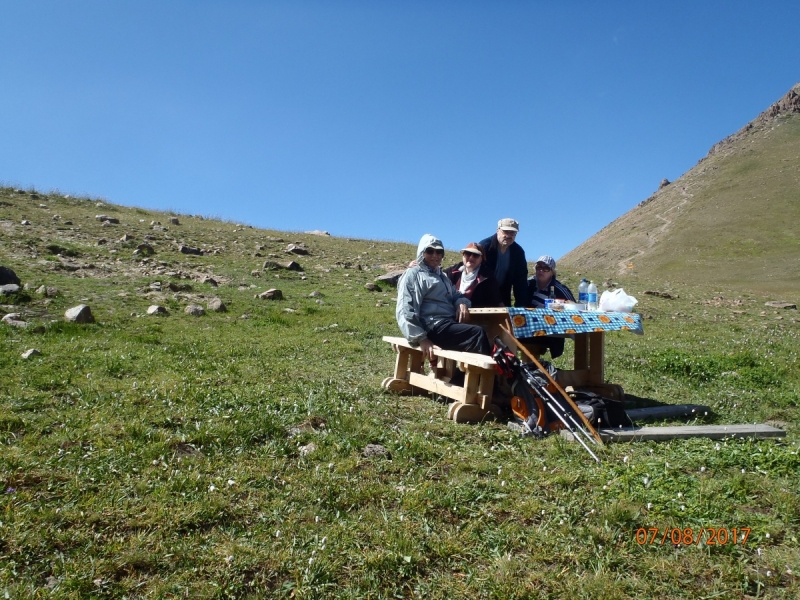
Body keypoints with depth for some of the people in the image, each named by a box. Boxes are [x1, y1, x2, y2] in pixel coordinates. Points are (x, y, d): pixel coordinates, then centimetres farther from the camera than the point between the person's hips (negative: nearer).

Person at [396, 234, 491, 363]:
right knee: (478, 333, -27)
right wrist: (421, 338, -18)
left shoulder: (442, 276, 31)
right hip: (434, 327, -7)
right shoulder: (413, 274, 6)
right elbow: (404, 311, -5)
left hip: (450, 324, 8)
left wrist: (462, 303, 3)